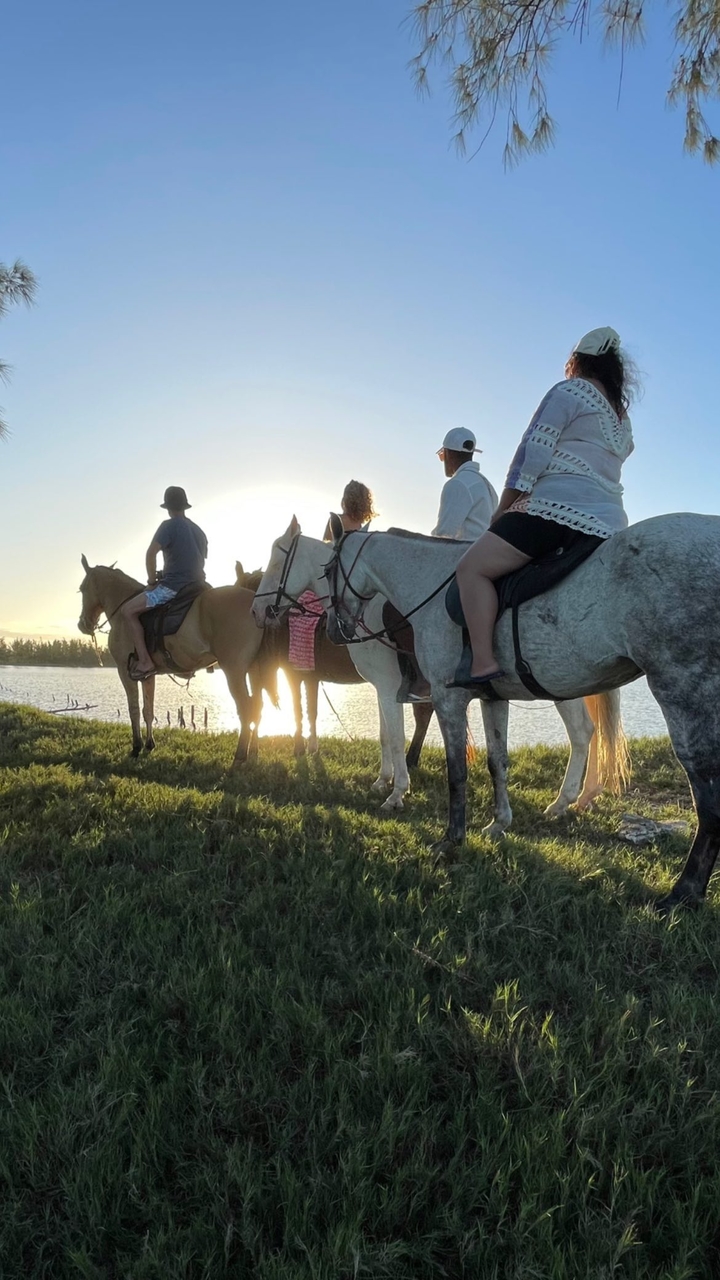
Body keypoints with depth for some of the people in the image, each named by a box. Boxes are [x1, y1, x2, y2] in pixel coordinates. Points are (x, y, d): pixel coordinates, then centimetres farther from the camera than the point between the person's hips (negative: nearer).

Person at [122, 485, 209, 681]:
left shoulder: (169, 525, -8)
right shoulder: (198, 530, 18)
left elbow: (150, 554, -19)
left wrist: (152, 581, -7)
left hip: (173, 586, -9)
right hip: (195, 586, 9)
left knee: (128, 610, -3)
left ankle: (145, 661, -12)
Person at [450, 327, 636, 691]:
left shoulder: (569, 391, 2)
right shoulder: (622, 420, 26)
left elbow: (532, 455, -5)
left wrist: (500, 514, 1)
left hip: (562, 508, -9)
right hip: (610, 522, 9)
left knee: (472, 567, -10)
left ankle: (482, 662, -25)